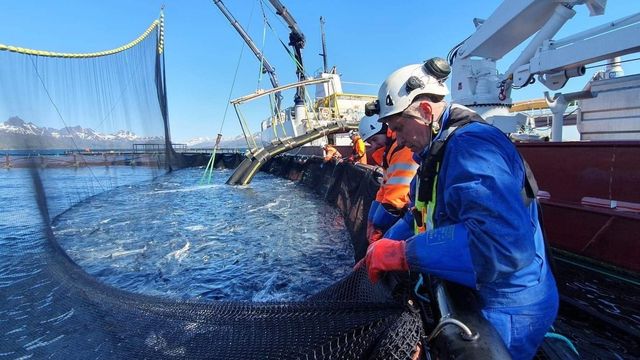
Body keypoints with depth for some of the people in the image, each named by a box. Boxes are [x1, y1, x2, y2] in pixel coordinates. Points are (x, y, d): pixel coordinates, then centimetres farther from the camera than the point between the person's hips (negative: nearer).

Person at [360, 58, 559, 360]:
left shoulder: (472, 145, -26)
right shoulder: (437, 152, 8)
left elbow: (504, 244, -38)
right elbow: (419, 217, 13)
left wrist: (401, 253, -31)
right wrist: (379, 253, 1)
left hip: (505, 313, -8)